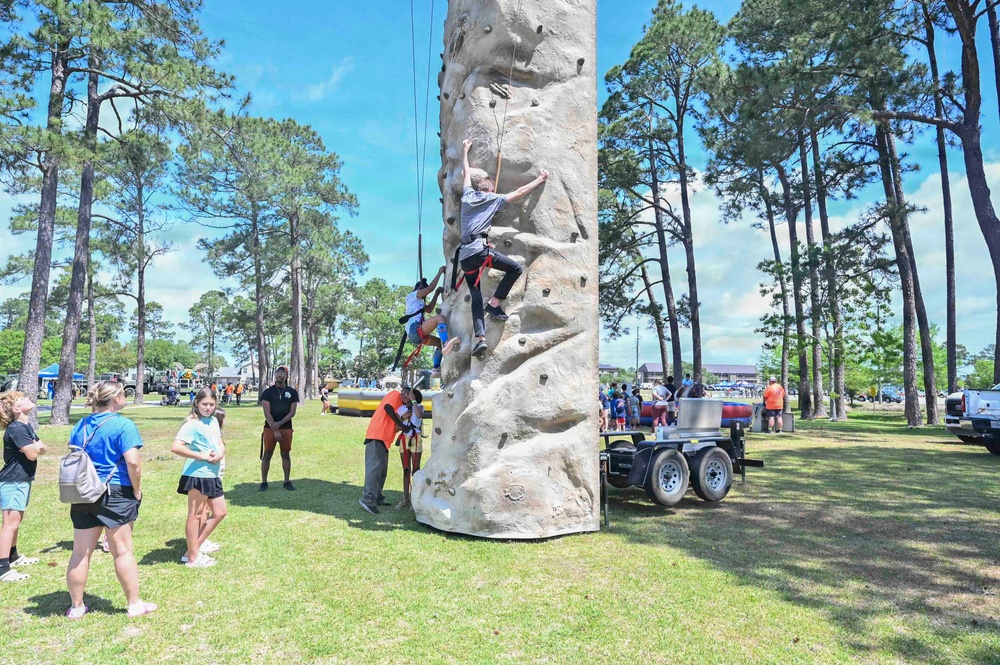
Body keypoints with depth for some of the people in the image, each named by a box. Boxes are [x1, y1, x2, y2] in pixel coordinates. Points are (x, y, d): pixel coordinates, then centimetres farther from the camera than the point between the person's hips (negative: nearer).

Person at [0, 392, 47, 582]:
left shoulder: (26, 426, 10)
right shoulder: (16, 428, -20)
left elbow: (43, 449, 9)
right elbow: (32, 454, -22)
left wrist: (37, 446, -12)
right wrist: (36, 446, -3)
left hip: (22, 480, 10)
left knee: (17, 520, 20)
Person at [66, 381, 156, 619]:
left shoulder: (80, 426, 10)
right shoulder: (123, 425, -13)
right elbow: (132, 462, -20)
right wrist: (137, 490, -7)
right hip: (115, 493, -6)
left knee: (80, 552, 12)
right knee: (123, 550, 4)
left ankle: (76, 606, 24)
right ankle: (134, 604, 14)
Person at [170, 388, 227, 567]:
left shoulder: (214, 421, 11)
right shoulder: (192, 424, -13)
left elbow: (220, 443, 15)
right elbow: (175, 447, -24)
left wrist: (221, 453, -8)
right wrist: (201, 456, -21)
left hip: (213, 475, 8)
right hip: (197, 475, -8)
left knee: (220, 512, 15)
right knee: (196, 515, 3)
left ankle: (196, 546, 28)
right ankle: (192, 557, 15)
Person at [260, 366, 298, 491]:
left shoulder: (292, 392, 4)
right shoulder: (268, 392, 0)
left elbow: (292, 412, -1)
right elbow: (267, 413, -6)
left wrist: (280, 423, -15)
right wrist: (275, 429, -14)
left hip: (286, 428, 1)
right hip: (270, 428, -1)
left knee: (286, 455, 8)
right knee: (267, 455, 2)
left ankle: (287, 482, 17)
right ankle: (264, 483, 11)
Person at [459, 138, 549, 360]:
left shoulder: (467, 196, 21)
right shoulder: (492, 199, 10)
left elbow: (467, 174, 37)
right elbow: (519, 193, 14)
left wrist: (465, 152, 52)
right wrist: (540, 180, 25)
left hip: (464, 254, 6)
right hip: (480, 249, -5)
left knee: (476, 296, 6)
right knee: (516, 268, 7)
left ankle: (480, 337, -8)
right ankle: (494, 304, 1)